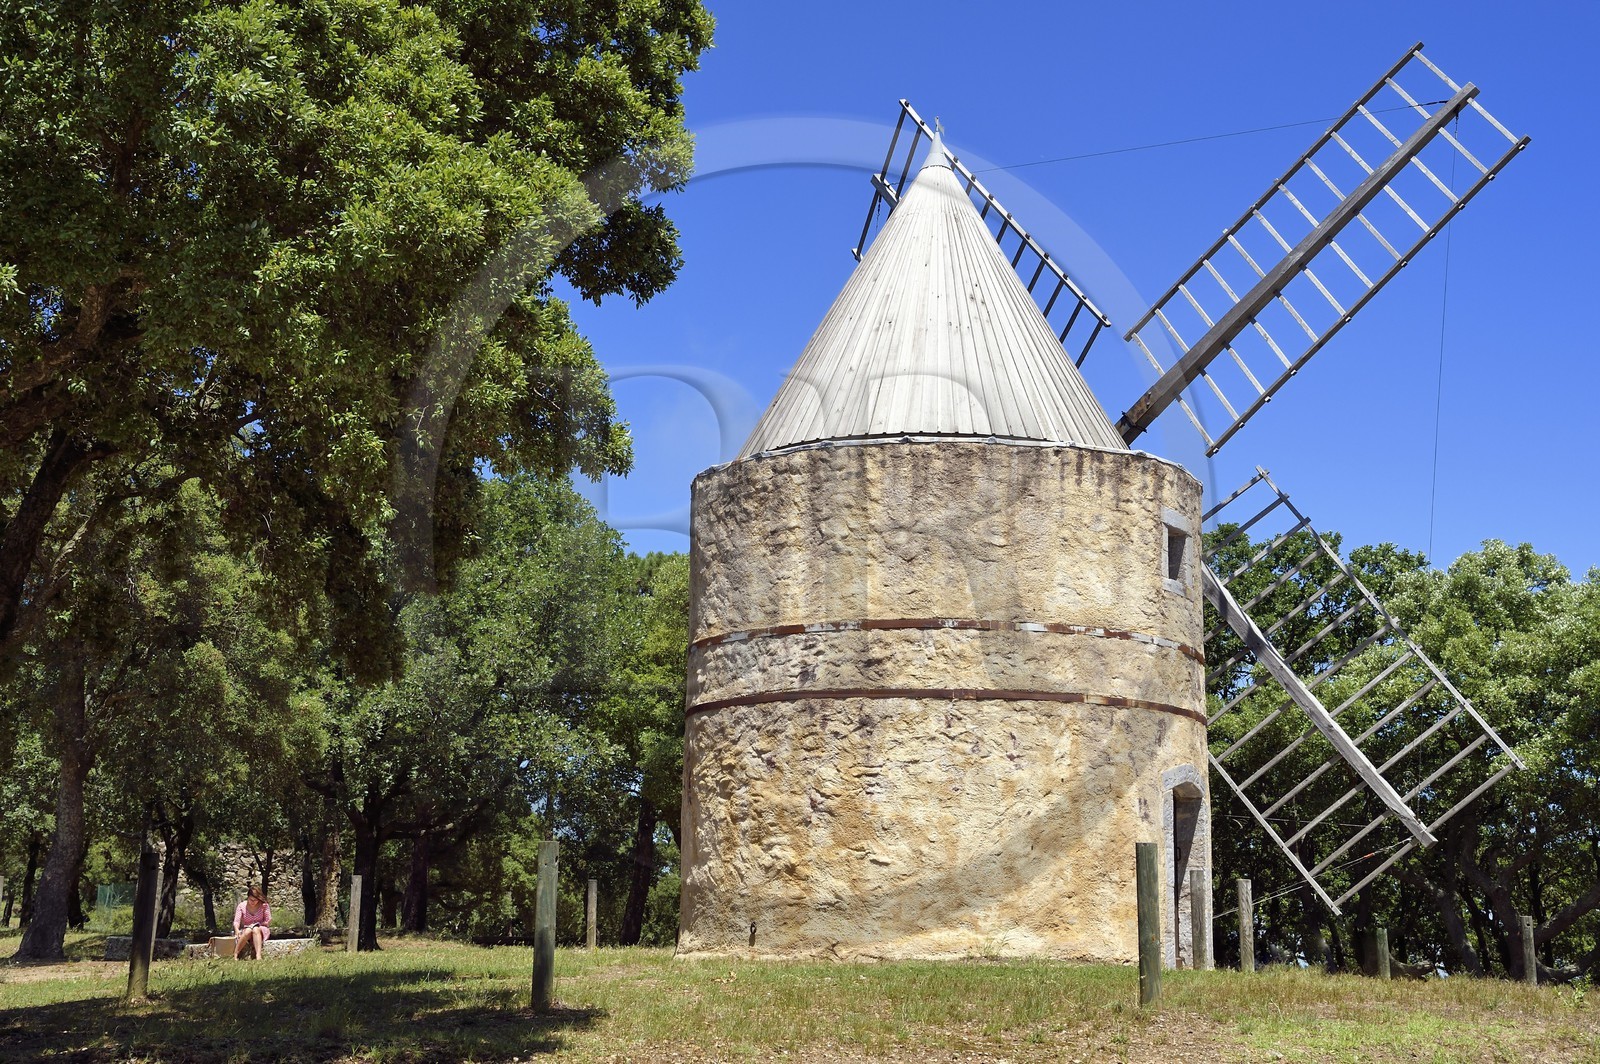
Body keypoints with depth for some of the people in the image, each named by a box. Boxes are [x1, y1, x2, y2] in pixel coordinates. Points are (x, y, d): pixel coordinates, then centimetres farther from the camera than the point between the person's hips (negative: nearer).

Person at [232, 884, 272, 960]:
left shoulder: (264, 905, -5)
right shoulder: (242, 906, -4)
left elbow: (268, 921, -3)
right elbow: (236, 921, -12)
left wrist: (256, 925, -14)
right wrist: (237, 930, -32)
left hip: (261, 931, -1)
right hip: (245, 931, 1)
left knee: (255, 929, -35)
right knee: (248, 931, -35)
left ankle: (258, 956, -50)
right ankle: (235, 955, -32)